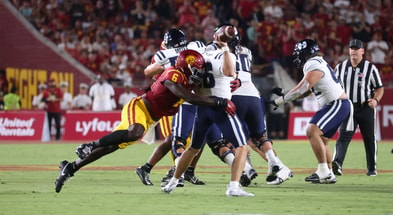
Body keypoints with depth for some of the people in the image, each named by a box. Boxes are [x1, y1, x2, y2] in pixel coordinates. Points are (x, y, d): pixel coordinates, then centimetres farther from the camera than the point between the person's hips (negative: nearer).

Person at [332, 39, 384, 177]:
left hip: (366, 108, -1)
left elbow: (379, 88, 1)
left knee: (369, 138, 7)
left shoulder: (370, 68, -2)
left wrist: (375, 100, -18)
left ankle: (372, 168, 18)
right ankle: (337, 163, -31)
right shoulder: (341, 67, 6)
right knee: (343, 136, -15)